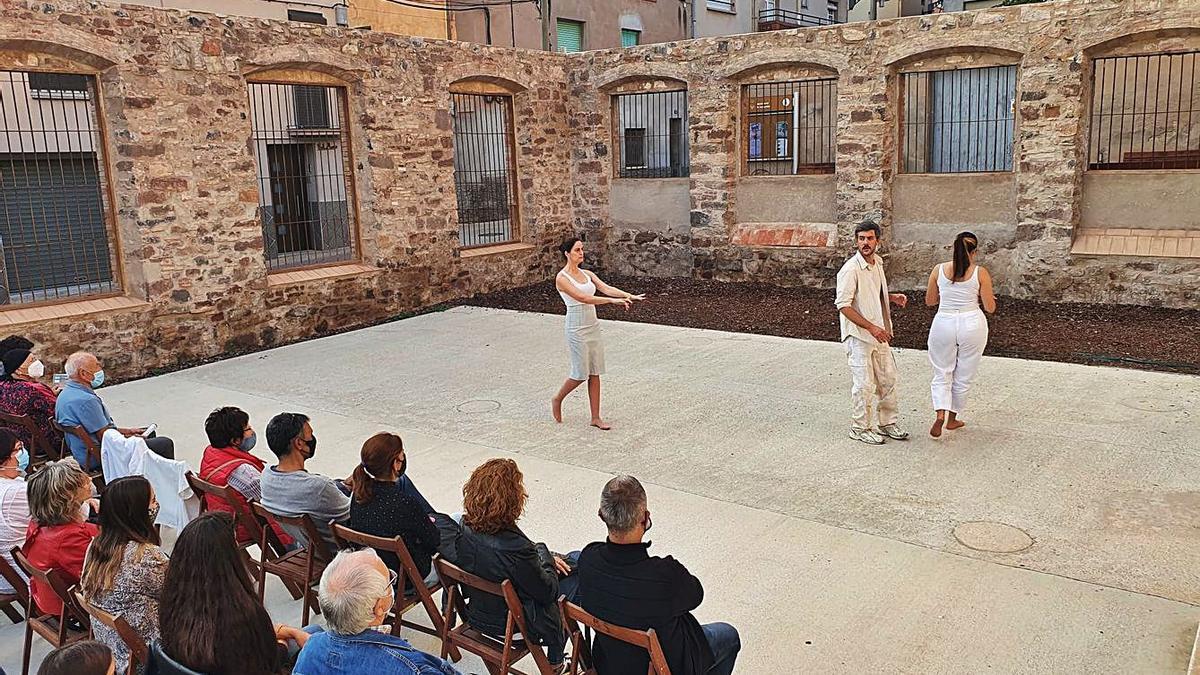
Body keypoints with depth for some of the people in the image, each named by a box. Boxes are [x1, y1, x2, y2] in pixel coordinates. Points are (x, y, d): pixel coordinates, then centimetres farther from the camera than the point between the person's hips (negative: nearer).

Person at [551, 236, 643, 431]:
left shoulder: (587, 274, 9)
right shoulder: (561, 278, -12)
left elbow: (606, 287, -4)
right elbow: (582, 298, -22)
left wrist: (629, 295, -21)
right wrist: (612, 301, -29)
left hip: (593, 326, 7)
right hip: (577, 328, -7)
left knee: (595, 373, 7)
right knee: (580, 374, -2)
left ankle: (595, 418, 14)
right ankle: (557, 399, 26)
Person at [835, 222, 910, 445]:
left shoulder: (877, 263, 8)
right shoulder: (851, 269, -18)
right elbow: (843, 305, -22)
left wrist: (892, 297, 4)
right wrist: (871, 327, -24)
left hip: (879, 334, 8)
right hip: (858, 336, -8)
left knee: (888, 379, 15)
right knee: (865, 384, -2)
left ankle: (888, 423, 29)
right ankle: (860, 428, 14)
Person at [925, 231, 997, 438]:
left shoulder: (939, 270, -3)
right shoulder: (980, 273, -8)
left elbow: (929, 301, 8)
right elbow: (990, 308, -3)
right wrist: (984, 296, 17)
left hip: (943, 324, 1)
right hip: (972, 325, 0)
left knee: (942, 374, 13)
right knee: (963, 376, 16)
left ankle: (940, 413, -9)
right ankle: (952, 418, 27)